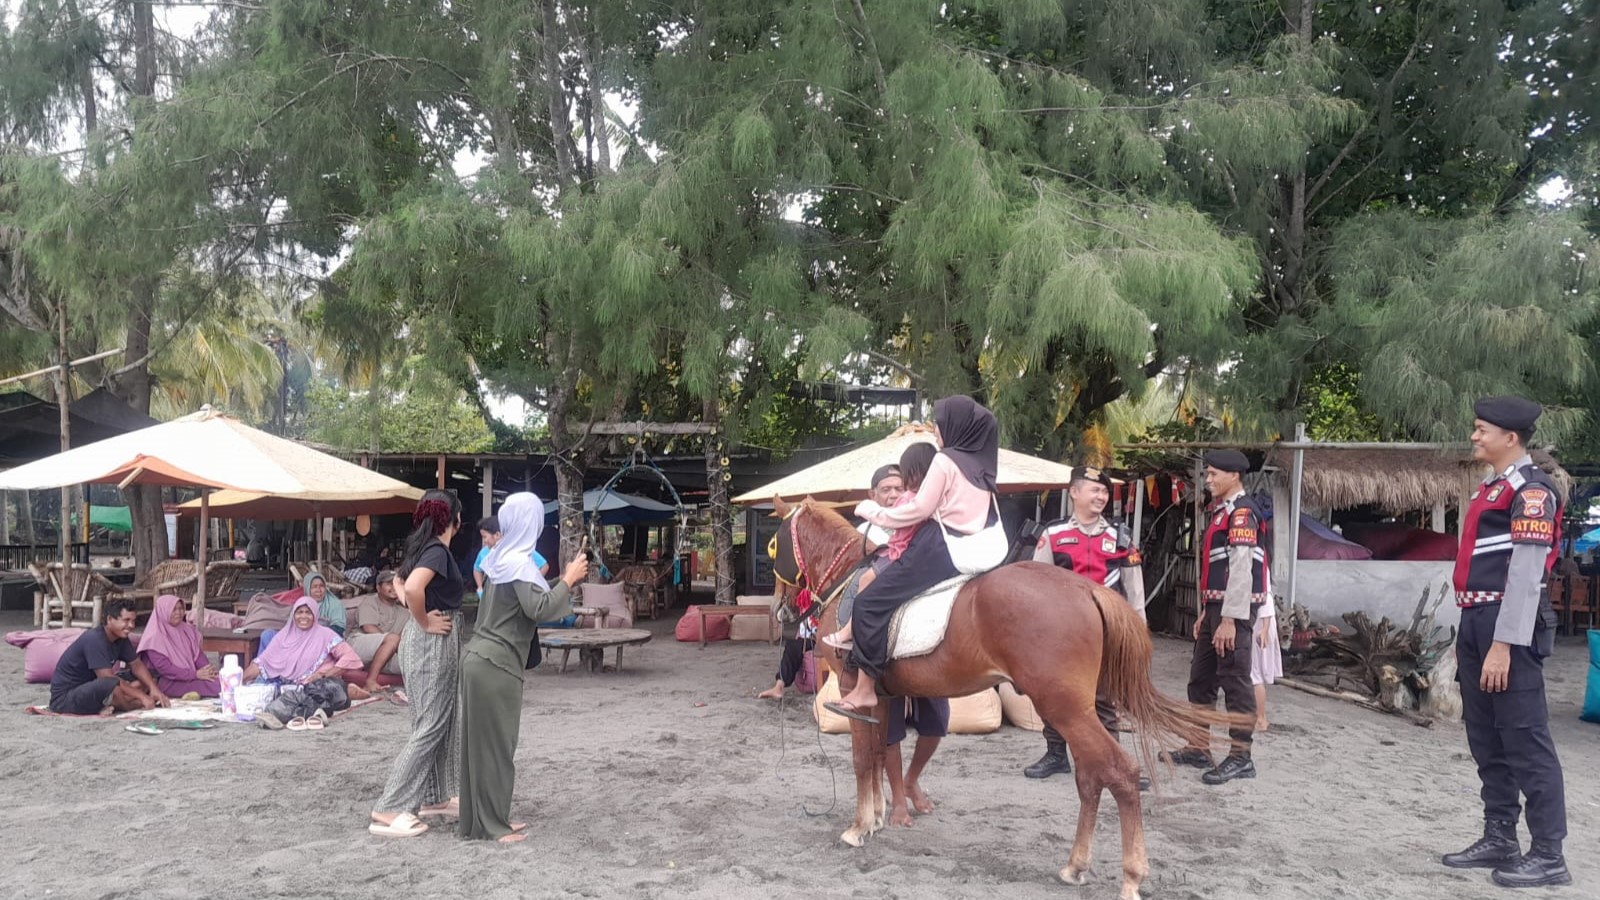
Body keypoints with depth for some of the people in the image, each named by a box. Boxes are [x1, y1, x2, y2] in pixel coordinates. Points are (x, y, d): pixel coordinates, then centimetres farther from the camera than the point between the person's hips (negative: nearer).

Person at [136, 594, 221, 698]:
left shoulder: (187, 630, 14)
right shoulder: (154, 638, -6)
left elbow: (198, 654, 10)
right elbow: (164, 668, -14)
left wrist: (209, 670, -12)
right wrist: (195, 674, -22)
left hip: (192, 676, 6)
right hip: (168, 682, -6)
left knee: (220, 682, -26)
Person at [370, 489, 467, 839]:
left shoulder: (425, 547, 10)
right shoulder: (438, 550, -17)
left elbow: (404, 583, 25)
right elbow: (412, 588, -34)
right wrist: (424, 622, -19)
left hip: (434, 643, 10)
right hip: (433, 642, -10)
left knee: (443, 723, 17)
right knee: (429, 727, -6)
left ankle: (435, 798, 26)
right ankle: (389, 810, -5)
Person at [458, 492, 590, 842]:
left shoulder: (502, 557, 13)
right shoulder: (519, 562, -15)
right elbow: (538, 608, -25)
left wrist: (567, 580, 16)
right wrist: (568, 580, -14)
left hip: (483, 659, 9)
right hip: (495, 664, -9)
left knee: (487, 741, 13)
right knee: (494, 743, -3)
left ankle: (488, 819, 21)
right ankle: (490, 826, 3)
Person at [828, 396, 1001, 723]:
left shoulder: (945, 460, -8)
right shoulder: (982, 465, 16)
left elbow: (920, 509, -9)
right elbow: (993, 519, 19)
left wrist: (875, 512, 1)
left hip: (940, 550, -9)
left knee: (871, 602, -6)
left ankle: (865, 691, -11)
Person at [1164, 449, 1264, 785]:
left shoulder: (1241, 512, -13)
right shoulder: (1220, 511, 18)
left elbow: (1241, 569, -20)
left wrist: (1229, 620, -23)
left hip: (1234, 610, -11)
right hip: (1216, 606, 11)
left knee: (1234, 680, -5)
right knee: (1201, 679, 15)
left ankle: (1241, 757, 3)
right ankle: (1198, 749, 24)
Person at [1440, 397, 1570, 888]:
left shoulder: (1531, 490, -12)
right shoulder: (1490, 489, 17)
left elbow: (1526, 574, -19)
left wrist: (1503, 644, -23)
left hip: (1509, 627, -10)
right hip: (1477, 623, 10)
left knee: (1525, 741, -5)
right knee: (1486, 740, 13)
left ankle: (1548, 855, 3)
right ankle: (1500, 840, 22)